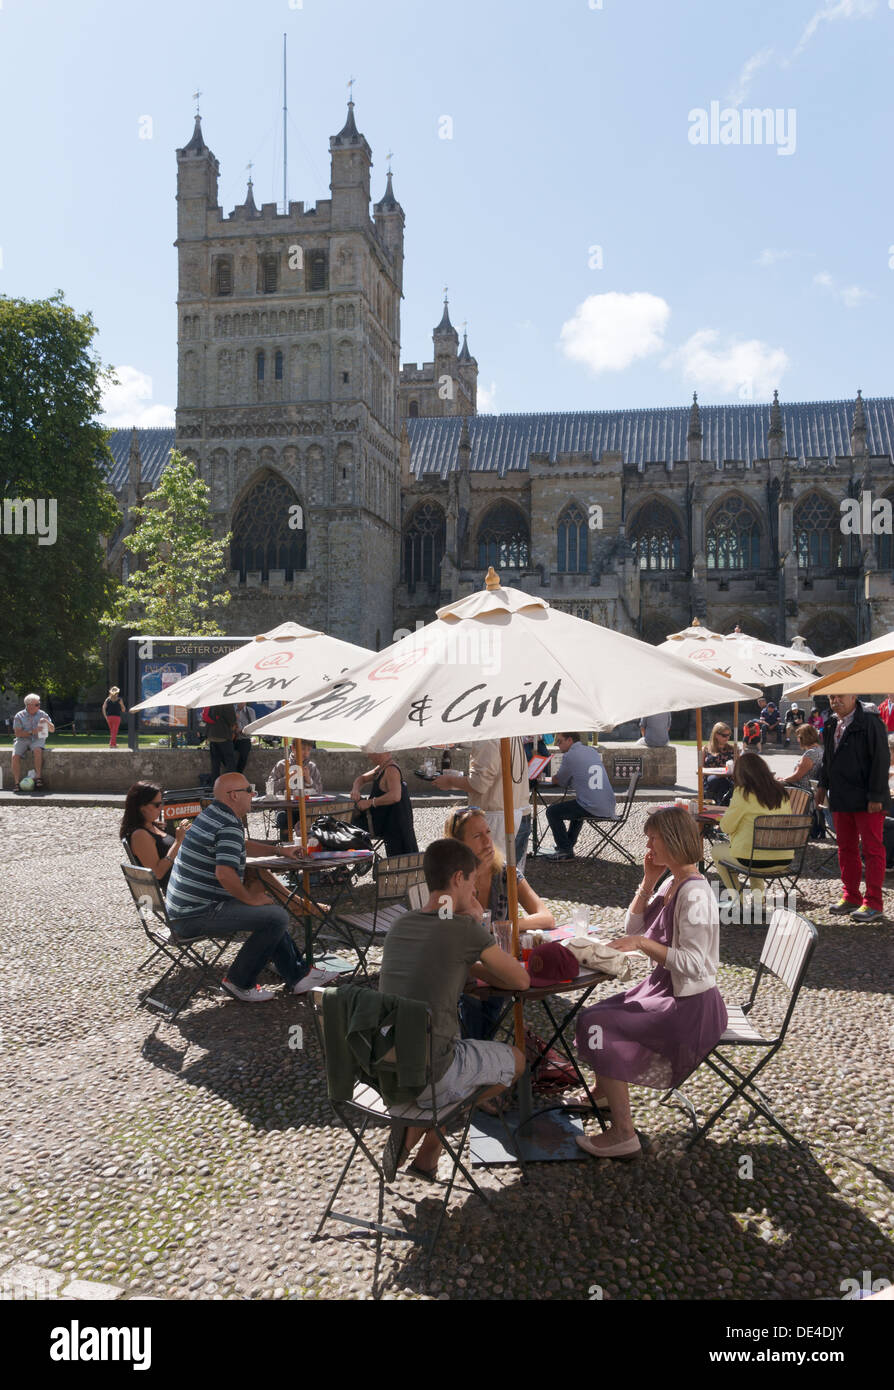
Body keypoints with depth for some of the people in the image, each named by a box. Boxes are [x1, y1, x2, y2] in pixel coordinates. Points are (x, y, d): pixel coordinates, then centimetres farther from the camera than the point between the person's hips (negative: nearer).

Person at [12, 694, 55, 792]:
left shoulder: (43, 714, 8)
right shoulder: (19, 716, 2)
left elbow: (52, 730, 10)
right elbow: (17, 733, -5)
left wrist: (47, 722, -10)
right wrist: (32, 732, -17)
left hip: (37, 739, 0)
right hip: (22, 740, 0)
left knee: (37, 750, -35)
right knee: (15, 756, -27)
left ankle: (38, 778, -32)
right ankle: (17, 783, -20)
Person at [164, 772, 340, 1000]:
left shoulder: (210, 815, 15)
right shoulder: (229, 827, -19)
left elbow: (242, 845, 33)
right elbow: (224, 873, -33)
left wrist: (279, 849, 28)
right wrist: (250, 898, -17)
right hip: (196, 916, -11)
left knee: (269, 910, 20)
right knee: (277, 917, -16)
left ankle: (297, 975, 21)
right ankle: (239, 982, -1)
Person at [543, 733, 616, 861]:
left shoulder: (570, 755, -8)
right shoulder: (593, 751, 17)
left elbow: (557, 781, 1)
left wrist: (553, 777, 24)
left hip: (592, 809, -8)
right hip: (608, 808, 9)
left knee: (552, 811, 5)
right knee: (576, 803, 37)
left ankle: (566, 850, 7)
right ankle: (569, 843, 44)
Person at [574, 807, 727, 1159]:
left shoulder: (694, 893, -23)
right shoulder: (671, 884, 7)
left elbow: (694, 963, -28)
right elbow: (633, 929, 10)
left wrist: (644, 943, -28)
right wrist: (648, 882, 1)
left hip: (689, 1007, -10)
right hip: (663, 990, 10)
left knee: (599, 1027, -17)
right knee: (592, 1015, 15)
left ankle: (622, 1134, -7)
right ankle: (602, 1094, 39)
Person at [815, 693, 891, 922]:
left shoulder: (870, 723, -12)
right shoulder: (831, 725, 11)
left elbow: (881, 761, -14)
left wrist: (876, 796, -17)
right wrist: (822, 784, 17)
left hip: (866, 801, -7)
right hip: (840, 800, 7)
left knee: (872, 850, 0)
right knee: (846, 849, 12)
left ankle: (873, 903, 5)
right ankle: (851, 897, 22)